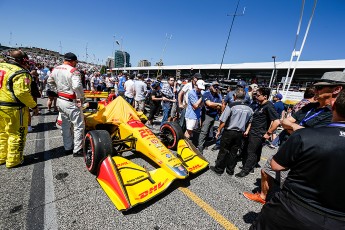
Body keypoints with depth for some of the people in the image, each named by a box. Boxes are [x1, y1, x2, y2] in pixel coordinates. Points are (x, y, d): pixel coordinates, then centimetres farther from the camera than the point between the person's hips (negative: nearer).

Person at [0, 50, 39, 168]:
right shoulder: (21, 73, -17)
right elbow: (22, 93, -24)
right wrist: (34, 106, -15)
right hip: (14, 109, -8)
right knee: (16, 134, 5)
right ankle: (13, 160, 16)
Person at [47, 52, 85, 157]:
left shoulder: (55, 69, 7)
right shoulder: (73, 71, -18)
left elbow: (50, 82, 21)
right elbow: (77, 86, -31)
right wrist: (81, 98, -16)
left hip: (60, 100, 9)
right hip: (71, 102, -8)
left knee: (65, 125, 18)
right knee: (79, 126, 2)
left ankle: (68, 148, 30)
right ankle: (77, 150, 9)